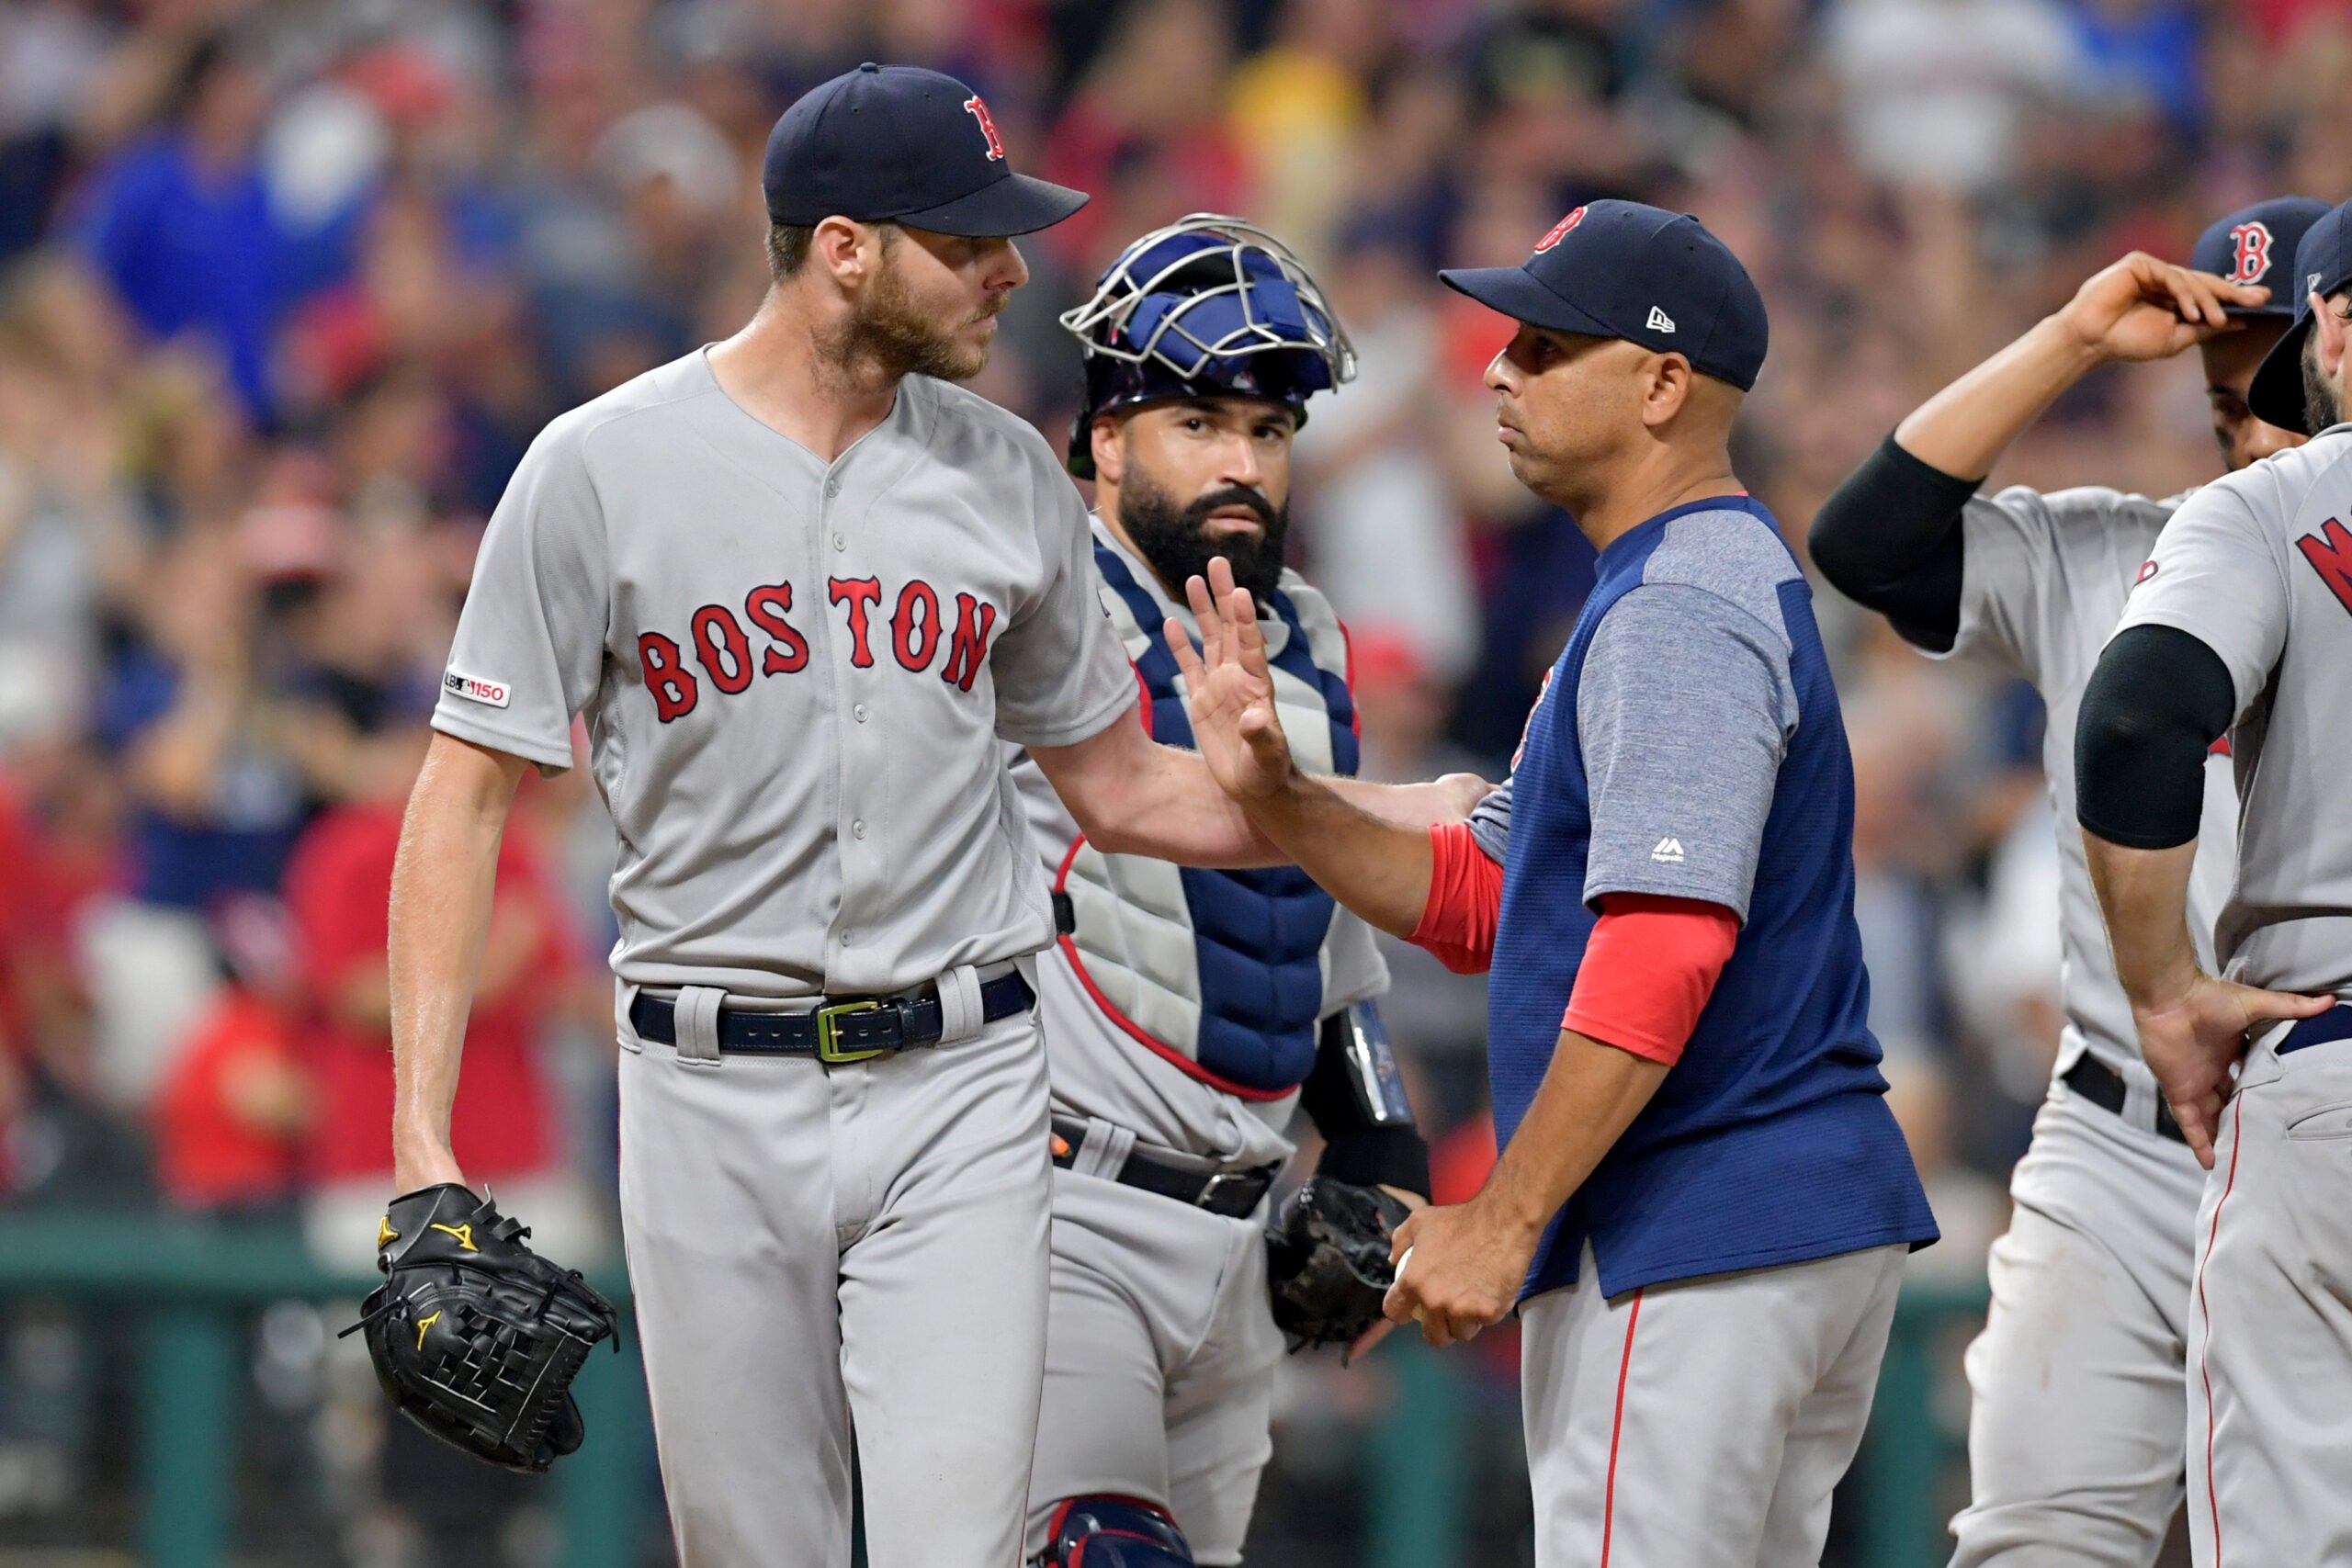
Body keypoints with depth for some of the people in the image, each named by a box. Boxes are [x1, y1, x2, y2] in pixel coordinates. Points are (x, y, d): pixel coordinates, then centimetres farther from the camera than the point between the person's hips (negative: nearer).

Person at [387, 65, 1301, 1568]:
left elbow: (1120, 787, 16)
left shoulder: (1009, 475, 6)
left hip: (955, 1090, 2)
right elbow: (468, 797, -4)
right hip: (713, 1100, -2)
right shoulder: (602, 469, -5)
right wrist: (421, 1145, -12)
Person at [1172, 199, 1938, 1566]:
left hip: (1696, 1239, -11)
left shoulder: (1680, 607, -15)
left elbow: (1663, 946, -25)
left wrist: (1507, 1220, -25)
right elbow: (1475, 896, 20)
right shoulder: (1730, 580, 20)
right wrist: (1272, 791, 5)